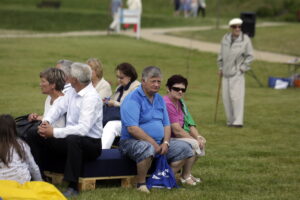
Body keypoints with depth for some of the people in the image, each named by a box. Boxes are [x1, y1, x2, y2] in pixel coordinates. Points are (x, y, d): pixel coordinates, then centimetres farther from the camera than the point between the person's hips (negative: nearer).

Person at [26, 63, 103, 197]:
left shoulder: (92, 98, -22)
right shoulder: (73, 92, 4)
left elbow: (83, 129, -30)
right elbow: (58, 107, 11)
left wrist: (54, 132, -28)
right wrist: (46, 122, -11)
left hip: (91, 143, -9)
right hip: (70, 140, 9)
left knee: (73, 139, -42)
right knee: (34, 138, 4)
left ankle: (73, 186, -37)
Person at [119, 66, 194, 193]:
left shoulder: (159, 99, 15)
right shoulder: (133, 99, -12)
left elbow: (166, 125, 15)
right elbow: (132, 128, -21)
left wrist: (165, 142, -6)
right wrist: (153, 143, -21)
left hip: (159, 143, 8)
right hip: (132, 141, -8)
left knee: (185, 149, -2)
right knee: (147, 149, -40)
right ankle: (141, 183, -20)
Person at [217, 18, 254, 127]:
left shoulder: (245, 39, -7)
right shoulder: (225, 38, 5)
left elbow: (249, 56, -2)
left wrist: (243, 68, -7)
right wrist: (220, 68, 15)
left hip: (237, 73, -5)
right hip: (226, 72, 5)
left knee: (237, 96, -12)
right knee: (226, 97, 5)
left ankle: (238, 121, -13)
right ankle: (231, 120, 14)